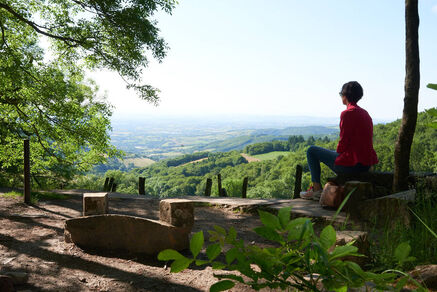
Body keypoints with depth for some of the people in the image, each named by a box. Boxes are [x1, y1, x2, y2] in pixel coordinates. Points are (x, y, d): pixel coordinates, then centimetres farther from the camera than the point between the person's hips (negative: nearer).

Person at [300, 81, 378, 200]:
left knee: (311, 151, 8)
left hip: (352, 164, -8)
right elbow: (360, 142, 15)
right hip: (366, 164, 8)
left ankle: (317, 189, 13)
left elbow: (343, 142, -16)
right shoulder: (365, 113, 12)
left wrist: (338, 153, 4)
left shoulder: (347, 113, -14)